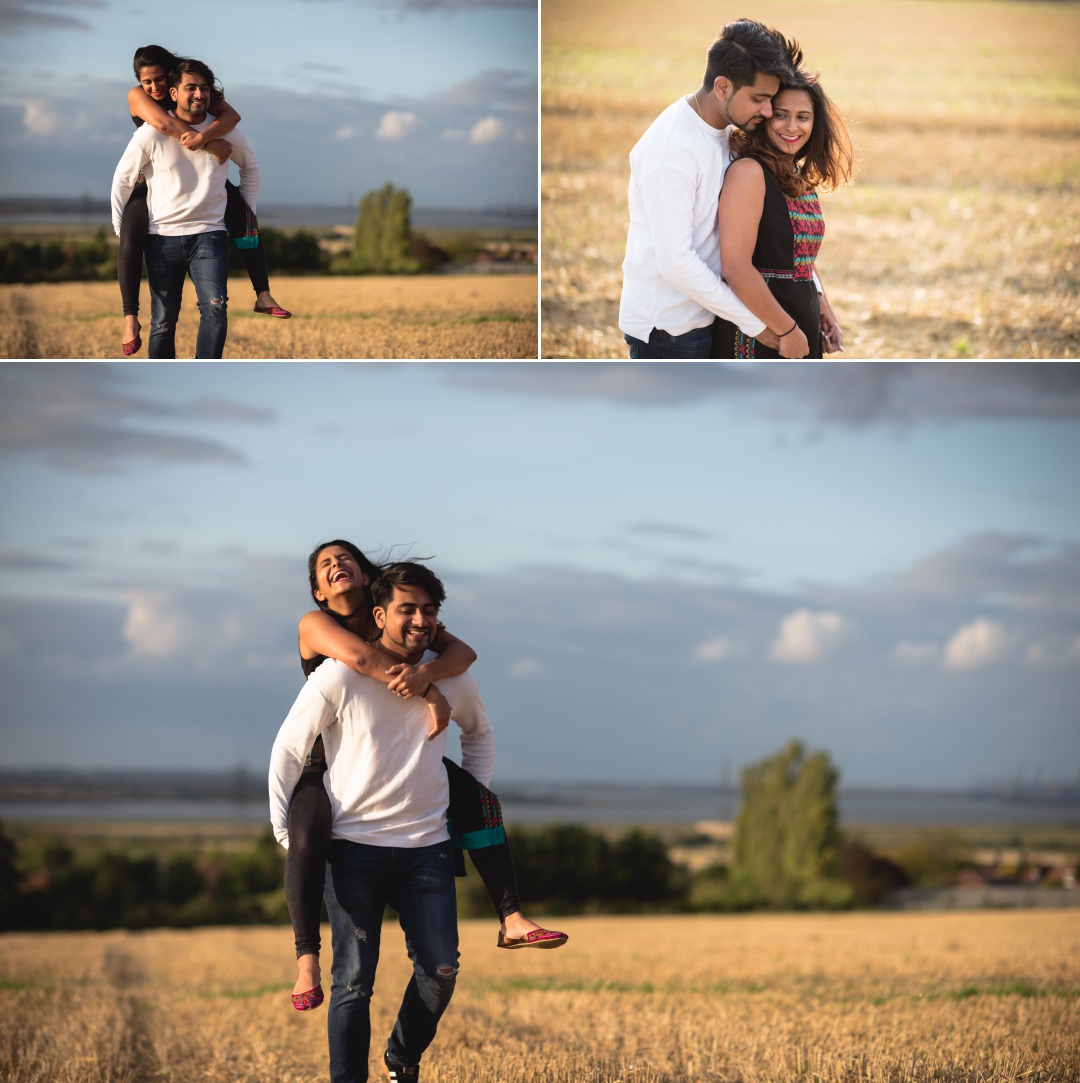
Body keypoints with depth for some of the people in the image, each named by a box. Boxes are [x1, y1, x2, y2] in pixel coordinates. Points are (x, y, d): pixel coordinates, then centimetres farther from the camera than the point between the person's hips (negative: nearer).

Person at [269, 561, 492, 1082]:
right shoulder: (340, 675, -8)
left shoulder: (452, 678, 4)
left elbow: (479, 733, 27)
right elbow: (288, 749, 0)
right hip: (354, 844, -3)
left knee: (441, 968, -7)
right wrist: (286, 833, -3)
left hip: (426, 844, 3)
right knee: (354, 980, -4)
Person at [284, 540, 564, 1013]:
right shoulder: (315, 625, -17)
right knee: (307, 836, -34)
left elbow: (462, 651, -16)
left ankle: (512, 921, -6)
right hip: (328, 761, -5)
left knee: (478, 799, -9)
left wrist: (425, 673, -39)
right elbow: (360, 657, -37)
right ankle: (306, 962, -32)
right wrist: (433, 696, -37)